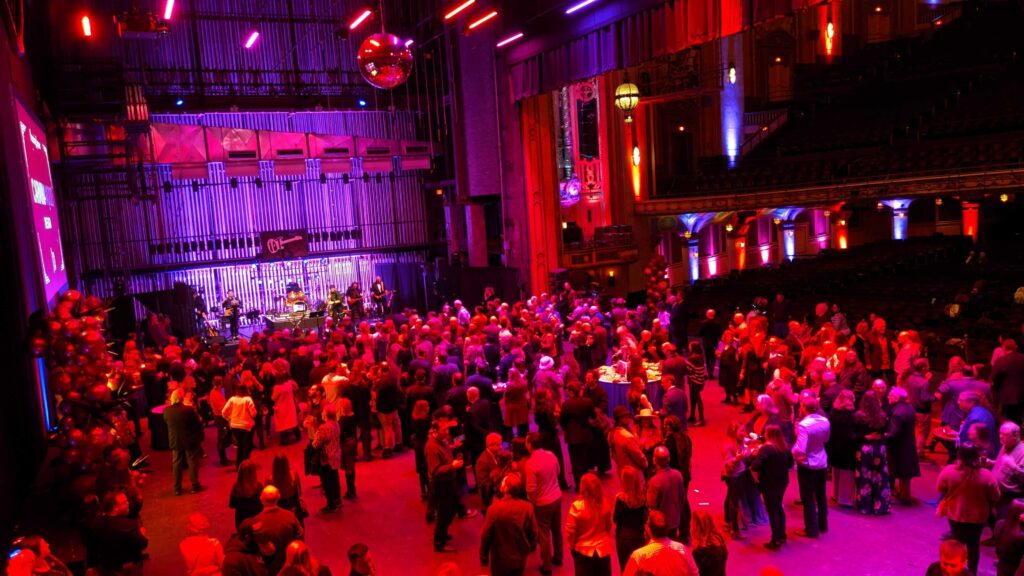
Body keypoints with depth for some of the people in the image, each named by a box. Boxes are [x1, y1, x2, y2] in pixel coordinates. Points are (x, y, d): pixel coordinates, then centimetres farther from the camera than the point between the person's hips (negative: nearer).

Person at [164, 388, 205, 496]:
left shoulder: (166, 411, -10)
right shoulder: (189, 409, -20)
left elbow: (166, 422, 9)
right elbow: (198, 422, -11)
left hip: (175, 441, 3)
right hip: (190, 441, -3)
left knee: (176, 464, 13)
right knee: (192, 463, 10)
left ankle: (177, 488, 18)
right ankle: (195, 486, 17)